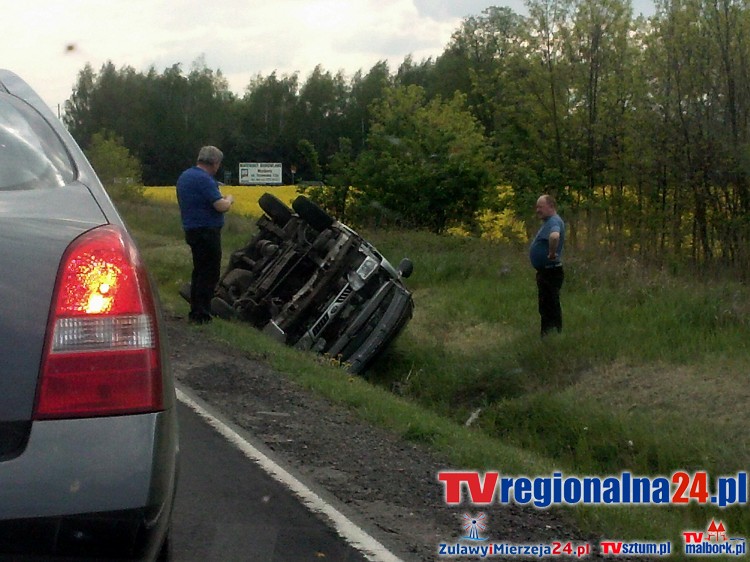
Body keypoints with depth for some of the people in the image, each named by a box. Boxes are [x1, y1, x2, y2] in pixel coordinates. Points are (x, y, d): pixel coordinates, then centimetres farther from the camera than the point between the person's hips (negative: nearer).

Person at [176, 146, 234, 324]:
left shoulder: (184, 176, 13)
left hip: (191, 229, 10)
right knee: (209, 273, -4)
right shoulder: (204, 179, -18)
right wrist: (229, 200, -1)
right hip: (207, 232, -10)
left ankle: (195, 312, 23)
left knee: (199, 271, 17)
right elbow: (221, 206, -23)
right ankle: (201, 314, -3)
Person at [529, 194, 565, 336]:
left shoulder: (554, 221, -20)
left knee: (550, 308, -7)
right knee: (546, 308, 18)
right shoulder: (548, 221, 13)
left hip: (550, 272, -11)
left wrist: (552, 253, -31)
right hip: (545, 272, 11)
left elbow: (555, 236, -44)